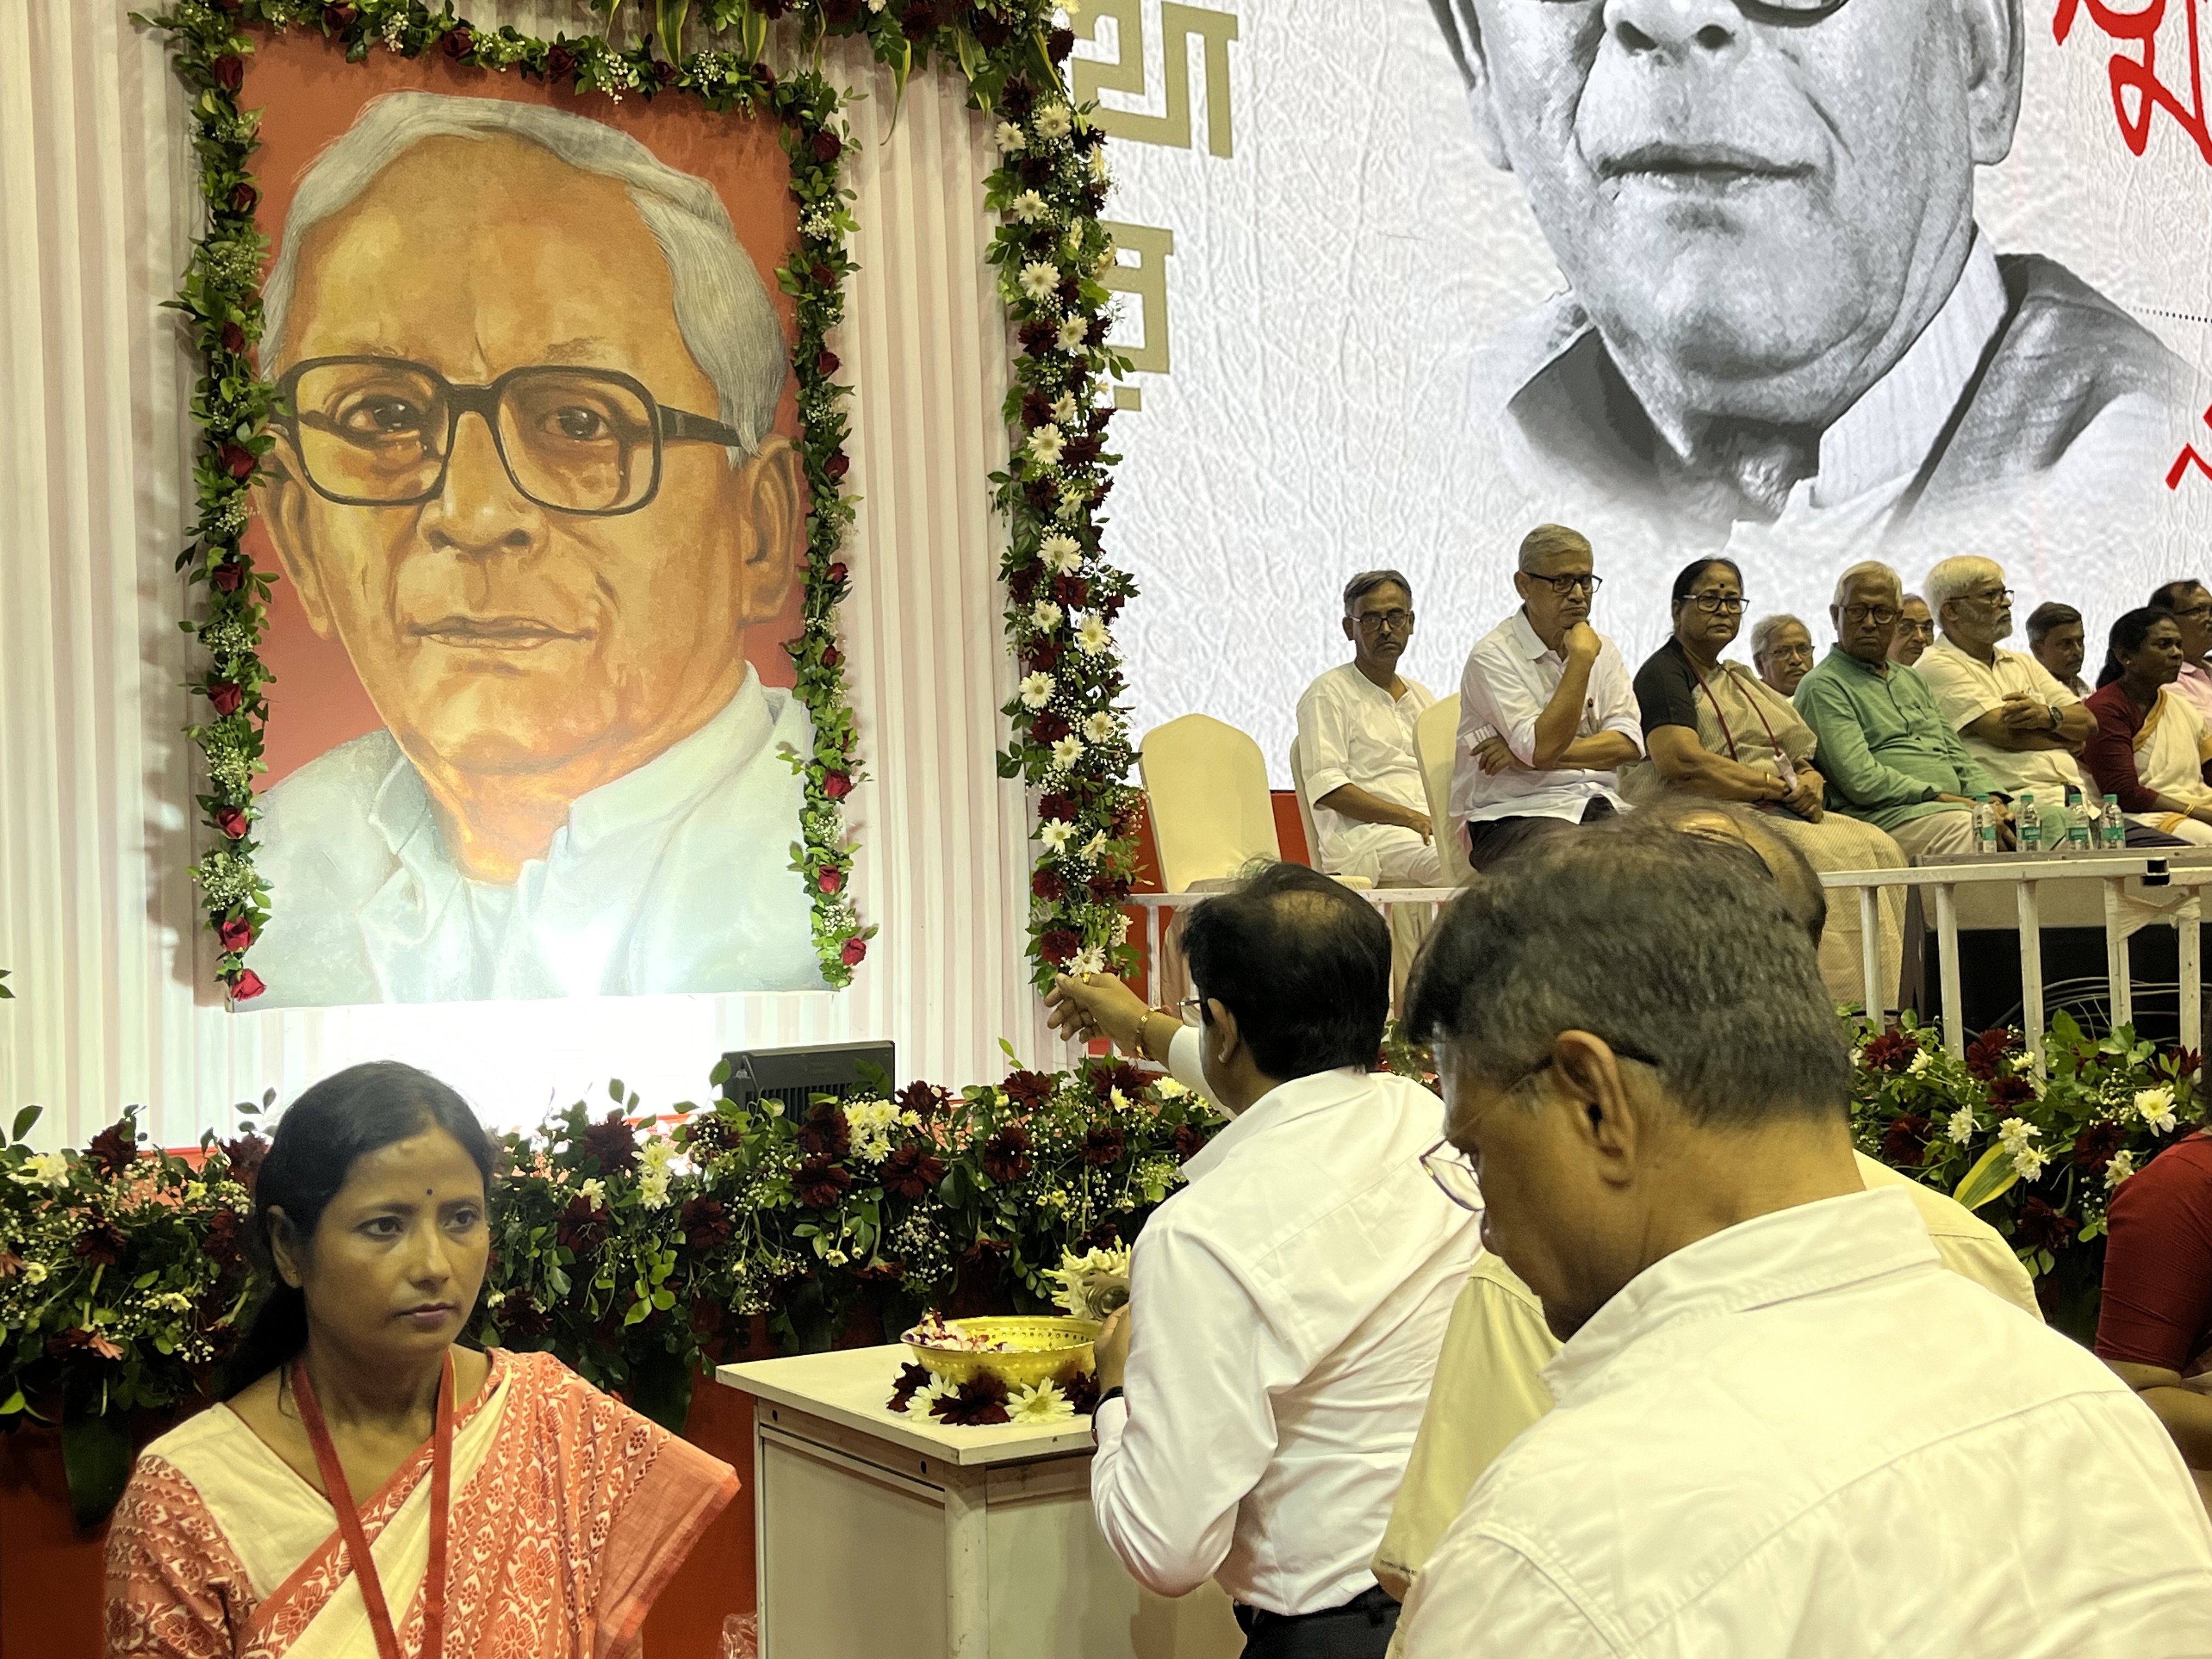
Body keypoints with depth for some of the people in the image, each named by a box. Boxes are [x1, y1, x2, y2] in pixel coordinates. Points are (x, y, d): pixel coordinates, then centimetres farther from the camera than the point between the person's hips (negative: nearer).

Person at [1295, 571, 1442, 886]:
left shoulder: (1421, 696, 28)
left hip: (1433, 828, 6)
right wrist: (1411, 819, -16)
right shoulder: (1329, 694, 6)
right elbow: (1326, 788, -7)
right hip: (1364, 831, -6)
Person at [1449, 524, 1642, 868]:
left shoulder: (1602, 650, 15)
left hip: (1598, 803, 6)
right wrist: (1581, 659, -13)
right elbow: (1544, 749, -17)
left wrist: (1531, 756, -10)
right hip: (1512, 813, -6)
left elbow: (1628, 744, 2)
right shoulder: (1493, 657, -6)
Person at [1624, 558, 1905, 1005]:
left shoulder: (1737, 679, 26)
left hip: (1773, 813, 8)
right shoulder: (1664, 674, -1)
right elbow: (1682, 762, -19)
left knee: (1878, 848, -14)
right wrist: (1781, 786, -13)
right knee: (1821, 855, -30)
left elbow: (1799, 759, 20)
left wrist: (1810, 783, -6)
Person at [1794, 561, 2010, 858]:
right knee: (1964, 825, -37)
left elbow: (1958, 756, 26)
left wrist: (1990, 799, 4)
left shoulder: (1912, 681, 29)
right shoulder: (1823, 687, 1)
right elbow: (1861, 780, -11)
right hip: (1882, 817, -7)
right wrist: (1942, 798, -15)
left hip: (1958, 806, 8)